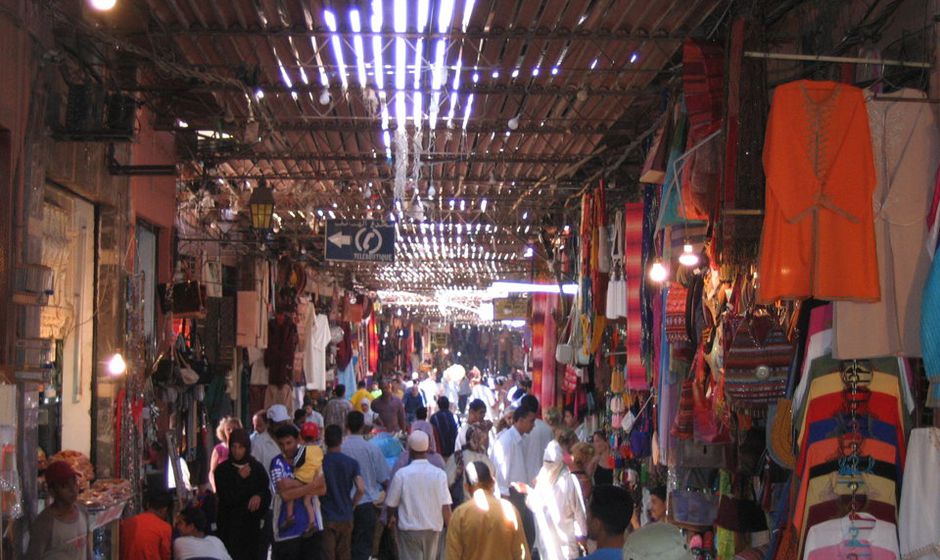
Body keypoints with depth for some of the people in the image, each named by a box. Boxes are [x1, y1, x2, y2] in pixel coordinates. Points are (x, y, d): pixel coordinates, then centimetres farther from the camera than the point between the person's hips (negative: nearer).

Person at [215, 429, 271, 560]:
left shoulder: (257, 468, 7)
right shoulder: (222, 469, 2)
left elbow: (267, 494, 6)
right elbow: (225, 498, -4)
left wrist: (259, 496, -16)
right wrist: (240, 478, -12)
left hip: (251, 524, 1)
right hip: (229, 526, -1)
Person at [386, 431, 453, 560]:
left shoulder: (401, 474, -12)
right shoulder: (439, 474, -8)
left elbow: (391, 504, -3)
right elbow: (445, 506, -10)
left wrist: (391, 517, 19)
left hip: (409, 529, -2)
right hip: (432, 529, 2)